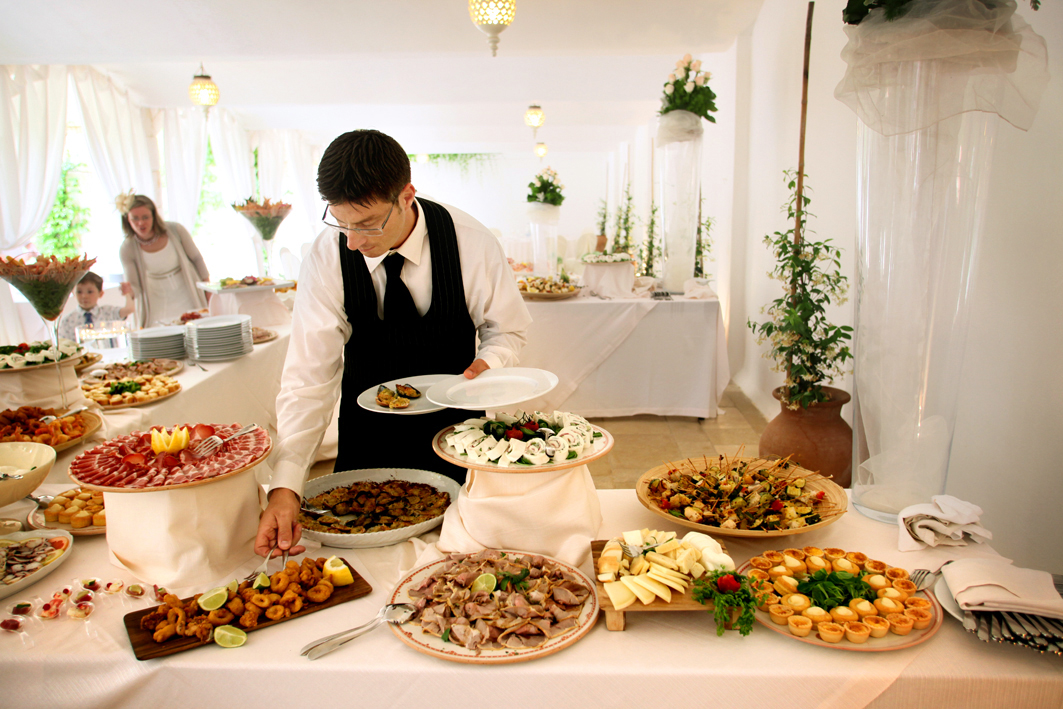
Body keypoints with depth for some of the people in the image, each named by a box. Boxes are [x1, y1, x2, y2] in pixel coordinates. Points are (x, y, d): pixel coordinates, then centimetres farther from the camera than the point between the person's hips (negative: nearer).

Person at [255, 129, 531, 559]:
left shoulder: (471, 244, -21)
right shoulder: (328, 257, -20)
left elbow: (506, 328, -3)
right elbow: (310, 375, -22)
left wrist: (488, 364, -26)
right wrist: (285, 485, -30)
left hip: (455, 426, 0)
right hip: (366, 430, 1)